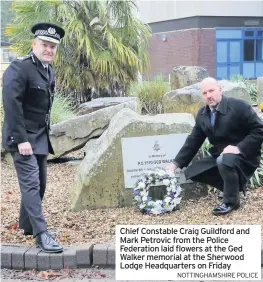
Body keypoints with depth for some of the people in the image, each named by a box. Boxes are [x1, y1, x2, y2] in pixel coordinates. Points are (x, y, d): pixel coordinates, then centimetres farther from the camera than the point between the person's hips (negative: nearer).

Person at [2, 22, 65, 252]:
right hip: (23, 137, -8)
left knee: (40, 183, 14)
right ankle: (41, 233, -11)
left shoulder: (49, 71, 10)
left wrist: (45, 135, 13)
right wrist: (21, 139, -25)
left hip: (41, 136, 9)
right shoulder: (19, 68, -16)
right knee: (31, 183, -11)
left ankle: (28, 225, 29)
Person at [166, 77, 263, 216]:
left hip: (244, 155, -7)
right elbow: (193, 141, 7)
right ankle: (234, 186, 9)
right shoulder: (202, 114, 2)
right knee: (191, 172, -2)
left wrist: (239, 148, -30)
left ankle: (231, 201, -13)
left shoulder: (239, 106, -18)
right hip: (220, 156, 7)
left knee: (224, 161, -38)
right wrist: (176, 163, 1)